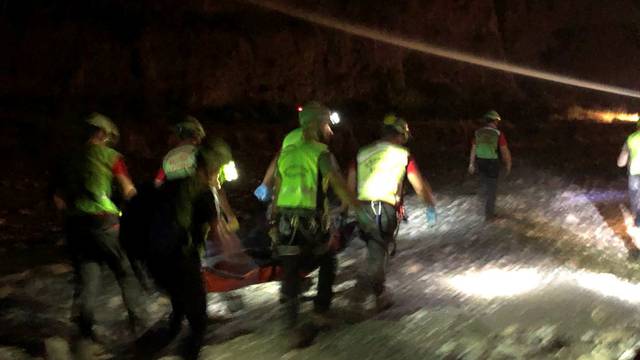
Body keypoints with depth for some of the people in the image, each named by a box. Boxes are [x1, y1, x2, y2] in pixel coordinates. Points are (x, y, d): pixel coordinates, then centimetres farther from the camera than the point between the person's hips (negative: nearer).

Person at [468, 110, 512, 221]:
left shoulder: (478, 133, -3)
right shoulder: (498, 134, -15)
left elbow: (473, 149, 2)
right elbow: (505, 150, -11)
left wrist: (471, 164, 11)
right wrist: (508, 164, 3)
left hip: (480, 162, 4)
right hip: (493, 163, -4)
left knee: (485, 186, 22)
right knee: (491, 189, 5)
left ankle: (489, 209, 37)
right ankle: (489, 214, 9)